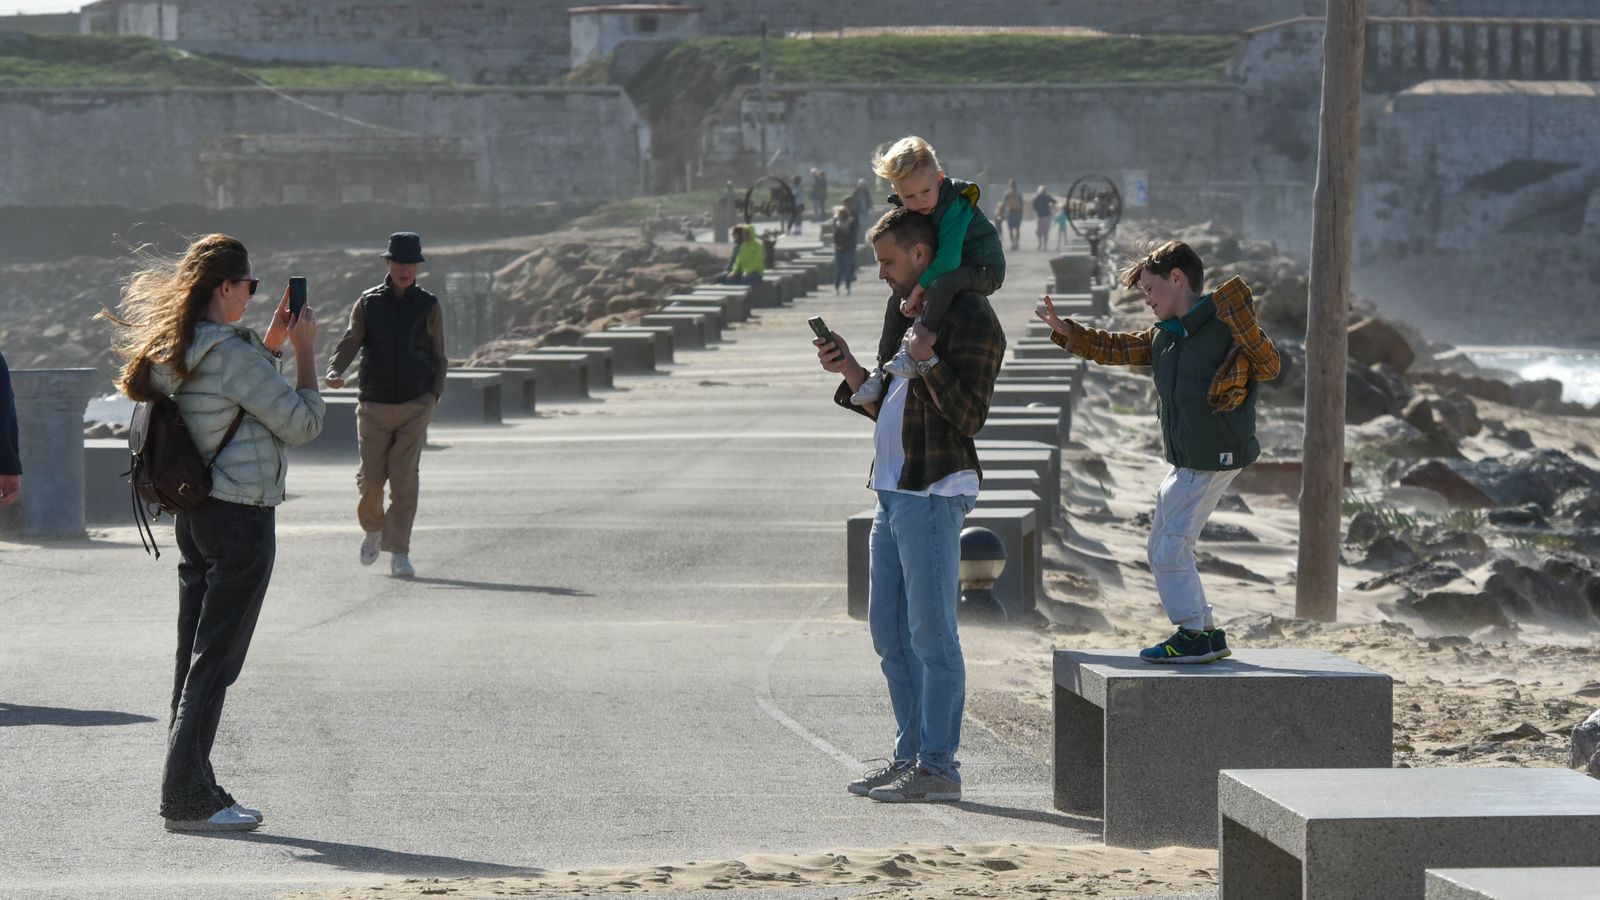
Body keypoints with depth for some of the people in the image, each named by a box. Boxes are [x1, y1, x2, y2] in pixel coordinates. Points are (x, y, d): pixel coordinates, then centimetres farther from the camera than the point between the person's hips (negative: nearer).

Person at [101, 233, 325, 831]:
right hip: (241, 518, -9)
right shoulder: (229, 351, -18)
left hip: (198, 513, 9)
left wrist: (274, 341, 16)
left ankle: (192, 789, 17)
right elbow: (302, 422, -13)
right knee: (215, 661, -5)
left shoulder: (178, 350, 9)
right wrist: (305, 349, -3)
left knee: (195, 658, 12)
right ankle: (187, 798, -3)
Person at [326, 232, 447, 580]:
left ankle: (399, 551, -4)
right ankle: (373, 529, 29)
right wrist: (335, 370, -26)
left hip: (415, 405, 0)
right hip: (375, 404, 0)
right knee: (371, 478, 0)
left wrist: (434, 394, -3)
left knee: (405, 479, -7)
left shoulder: (428, 306, 8)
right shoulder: (368, 303, 6)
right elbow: (350, 341, -6)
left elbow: (438, 357, 12)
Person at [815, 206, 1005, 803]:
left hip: (934, 493, -9)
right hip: (893, 490, 9)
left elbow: (969, 417, -15)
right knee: (889, 631, 11)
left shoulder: (970, 319, -9)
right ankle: (911, 755, 18)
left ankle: (938, 766, -5)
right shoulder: (905, 312, 18)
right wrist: (848, 370, 7)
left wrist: (929, 360, -26)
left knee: (931, 635, -8)